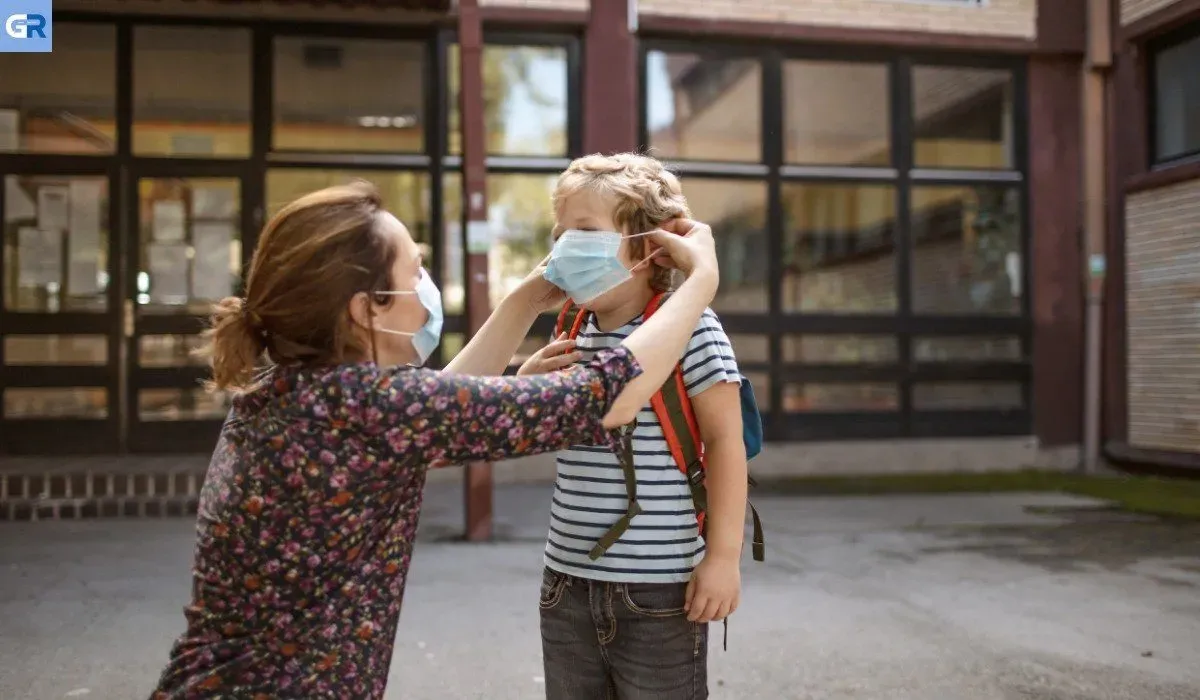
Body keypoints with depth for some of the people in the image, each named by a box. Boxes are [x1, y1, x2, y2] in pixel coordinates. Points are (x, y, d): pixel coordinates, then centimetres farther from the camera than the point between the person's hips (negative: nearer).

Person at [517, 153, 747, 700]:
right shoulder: (574, 334, 7)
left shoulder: (690, 330, -12)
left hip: (658, 589, -6)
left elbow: (725, 439, -12)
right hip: (568, 581, 6)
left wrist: (724, 554, -14)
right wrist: (529, 384, -2)